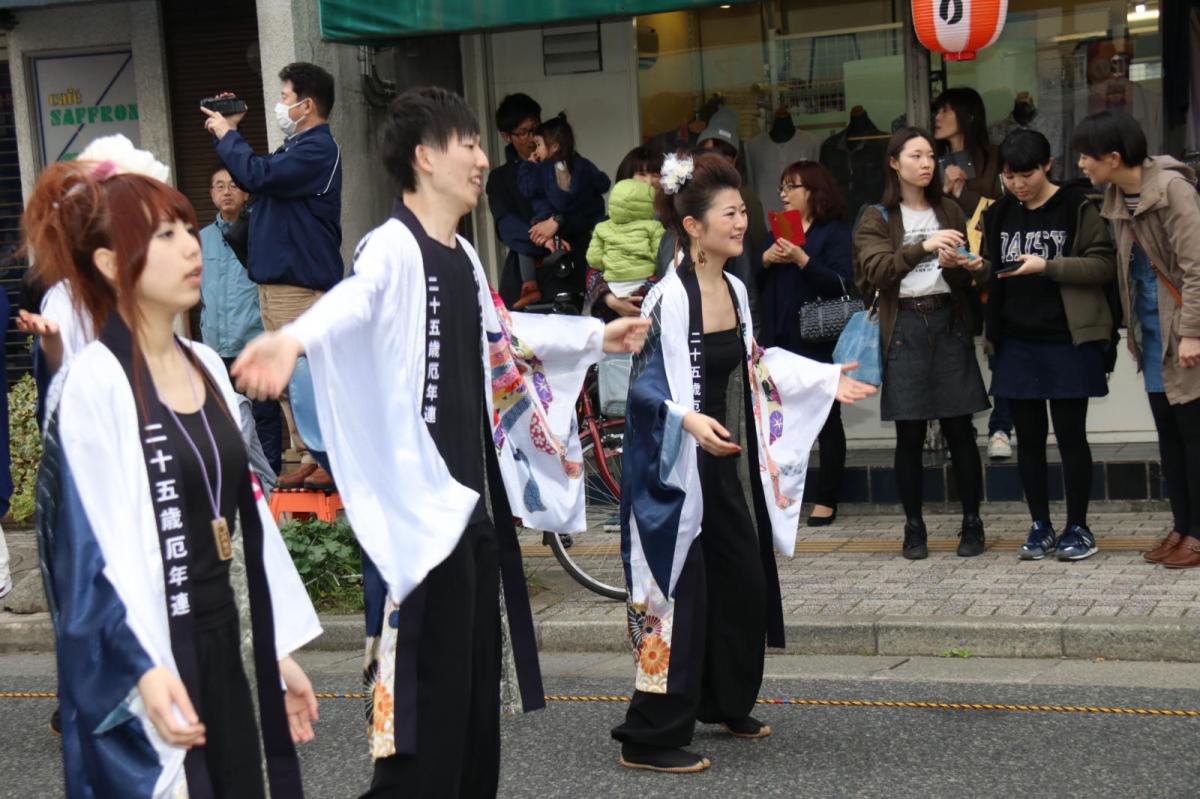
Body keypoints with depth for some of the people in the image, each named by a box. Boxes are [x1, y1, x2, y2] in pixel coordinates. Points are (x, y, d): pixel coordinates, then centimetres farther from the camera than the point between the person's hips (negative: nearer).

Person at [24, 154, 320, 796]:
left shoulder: (206, 366, 10)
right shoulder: (93, 381, -13)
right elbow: (95, 544, -20)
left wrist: (280, 647, 14)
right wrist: (146, 669, -31)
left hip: (220, 639, 7)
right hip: (144, 654, -7)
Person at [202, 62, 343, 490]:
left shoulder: (318, 149, -13)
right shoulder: (296, 146, 19)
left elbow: (256, 175, -23)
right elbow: (255, 177, 26)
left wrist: (227, 134, -8)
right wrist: (230, 132, 17)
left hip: (301, 283, -10)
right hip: (274, 279, 10)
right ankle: (309, 460, 14)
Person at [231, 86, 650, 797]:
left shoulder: (463, 258, 15)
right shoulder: (394, 248, -13)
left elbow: (498, 335, 33)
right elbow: (353, 302, -35)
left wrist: (595, 337, 45)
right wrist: (294, 339, -58)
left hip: (472, 492, 9)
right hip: (419, 502, -9)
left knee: (478, 669, 12)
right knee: (428, 673, -8)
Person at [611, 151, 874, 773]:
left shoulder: (735, 290, 7)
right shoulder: (667, 298, -18)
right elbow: (643, 386, -20)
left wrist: (825, 380, 19)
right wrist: (688, 420, -36)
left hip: (721, 462, 9)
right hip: (673, 467, -9)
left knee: (745, 582, 16)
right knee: (681, 593, -6)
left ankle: (725, 704, 35)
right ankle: (649, 739, 3)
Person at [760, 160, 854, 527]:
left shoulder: (835, 231, -3)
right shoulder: (779, 231, 16)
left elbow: (842, 283, -15)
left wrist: (802, 259, -23)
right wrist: (766, 259, -6)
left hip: (819, 341, -6)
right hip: (781, 339, 6)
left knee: (826, 419, 2)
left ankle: (826, 500, 6)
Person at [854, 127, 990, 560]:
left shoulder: (950, 211, 14)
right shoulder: (877, 218, 4)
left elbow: (968, 276, 14)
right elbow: (876, 270, -12)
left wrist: (955, 265, -9)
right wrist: (924, 247, -25)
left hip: (949, 323, 2)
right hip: (904, 326, -2)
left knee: (960, 429, 1)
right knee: (909, 435, 1)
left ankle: (972, 523, 9)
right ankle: (914, 527, 11)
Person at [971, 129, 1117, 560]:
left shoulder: (1077, 208, -5)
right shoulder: (999, 214, 10)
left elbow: (1105, 265, -10)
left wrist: (1046, 266, -19)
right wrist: (979, 268, -5)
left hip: (1067, 343, -5)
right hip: (1016, 344, 5)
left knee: (1070, 434, 1)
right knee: (1028, 437, 8)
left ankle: (1078, 527, 11)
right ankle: (1041, 526, 18)